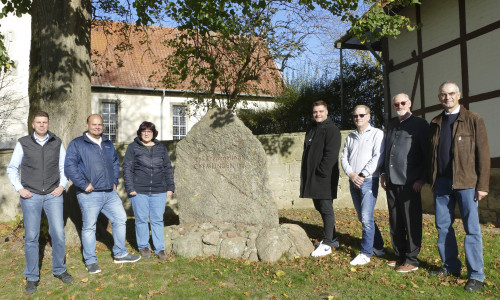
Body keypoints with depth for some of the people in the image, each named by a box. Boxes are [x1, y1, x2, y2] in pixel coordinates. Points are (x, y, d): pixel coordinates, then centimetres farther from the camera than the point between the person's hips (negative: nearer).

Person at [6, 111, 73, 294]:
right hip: (30, 196, -1)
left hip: (53, 195, 1)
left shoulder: (57, 143, 5)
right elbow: (12, 168, 8)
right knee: (31, 237, 4)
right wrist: (19, 188, -2)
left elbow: (64, 166, 13)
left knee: (58, 234, 0)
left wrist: (62, 185, 0)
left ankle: (59, 270, 19)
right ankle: (32, 277, 16)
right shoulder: (23, 143, 1)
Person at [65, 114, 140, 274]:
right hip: (89, 195, -6)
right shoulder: (77, 144, -3)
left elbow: (115, 163, 25)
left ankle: (120, 254, 25)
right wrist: (84, 185, -16)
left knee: (120, 219, 10)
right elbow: (69, 167, -12)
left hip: (110, 193, 6)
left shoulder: (108, 144, 16)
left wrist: (114, 181, 13)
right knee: (89, 227, 2)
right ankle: (90, 261, 17)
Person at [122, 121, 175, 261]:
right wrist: (130, 188, -7)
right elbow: (127, 168, 1)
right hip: (139, 191, -2)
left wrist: (170, 187, 8)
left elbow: (168, 168, 14)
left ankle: (160, 249, 13)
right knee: (141, 219, 6)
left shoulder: (161, 148, 12)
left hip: (159, 191, 2)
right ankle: (143, 247, 22)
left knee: (158, 220, 4)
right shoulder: (133, 147, 4)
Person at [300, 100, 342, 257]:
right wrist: (306, 176, 13)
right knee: (320, 207, 15)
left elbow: (330, 154, -17)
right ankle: (332, 238, 28)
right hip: (312, 178, 9)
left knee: (326, 209, -4)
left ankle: (327, 244, 2)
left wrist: (321, 172, -20)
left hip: (325, 177, -9)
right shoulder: (312, 131, 19)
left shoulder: (332, 130, -8)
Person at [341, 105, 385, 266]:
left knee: (367, 218, -10)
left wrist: (362, 175, -14)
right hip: (353, 182, 6)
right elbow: (344, 158, 10)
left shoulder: (376, 133, 0)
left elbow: (378, 157, -10)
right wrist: (351, 174, -7)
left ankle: (365, 254, -1)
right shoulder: (350, 137, 16)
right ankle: (378, 247, 28)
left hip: (369, 181, -6)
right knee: (363, 218, 12)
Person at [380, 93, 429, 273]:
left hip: (409, 182, -6)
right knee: (395, 222, 12)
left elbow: (427, 154, -5)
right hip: (391, 181, 7)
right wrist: (384, 173, 14)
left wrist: (422, 179, -11)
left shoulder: (420, 124, -1)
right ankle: (400, 256, 24)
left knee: (412, 222, 1)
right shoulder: (392, 125, 18)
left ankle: (412, 260, 11)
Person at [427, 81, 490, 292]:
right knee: (442, 226, 10)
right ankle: (450, 266, 24)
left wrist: (482, 185, -9)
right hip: (441, 182, 5)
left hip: (466, 182, -4)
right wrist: (431, 180, 9)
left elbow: (483, 154, -4)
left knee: (472, 229, 2)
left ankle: (476, 275, 11)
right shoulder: (435, 123, 13)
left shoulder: (473, 120, 0)